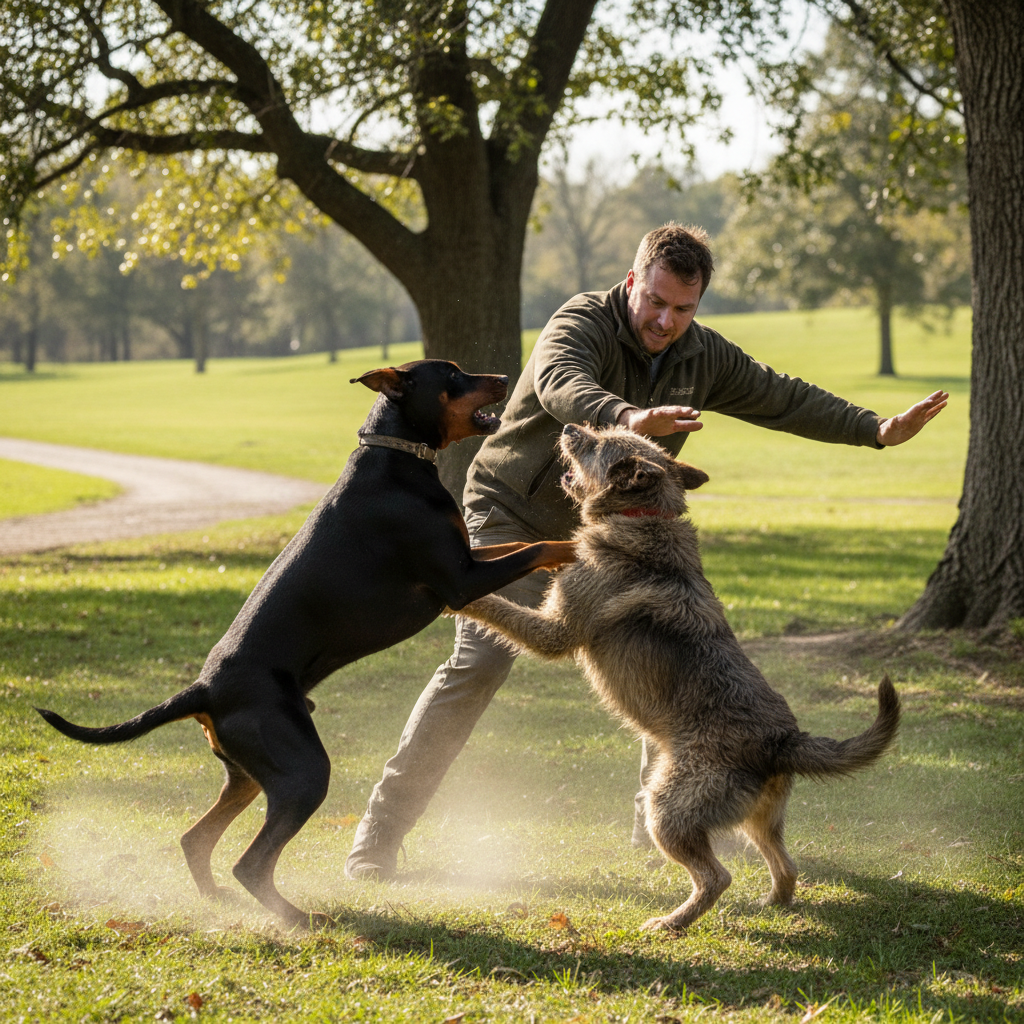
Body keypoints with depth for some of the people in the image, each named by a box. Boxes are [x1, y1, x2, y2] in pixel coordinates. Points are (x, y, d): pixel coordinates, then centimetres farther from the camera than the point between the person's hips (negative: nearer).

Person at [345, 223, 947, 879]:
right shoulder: (586, 321, -21)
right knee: (480, 662, -21)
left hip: (602, 532, 6)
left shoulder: (704, 358, -1)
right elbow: (560, 382, -43)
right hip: (513, 515, -6)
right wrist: (626, 417, -63)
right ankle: (381, 833, -16)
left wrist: (880, 430, 2)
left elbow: (786, 400, 9)